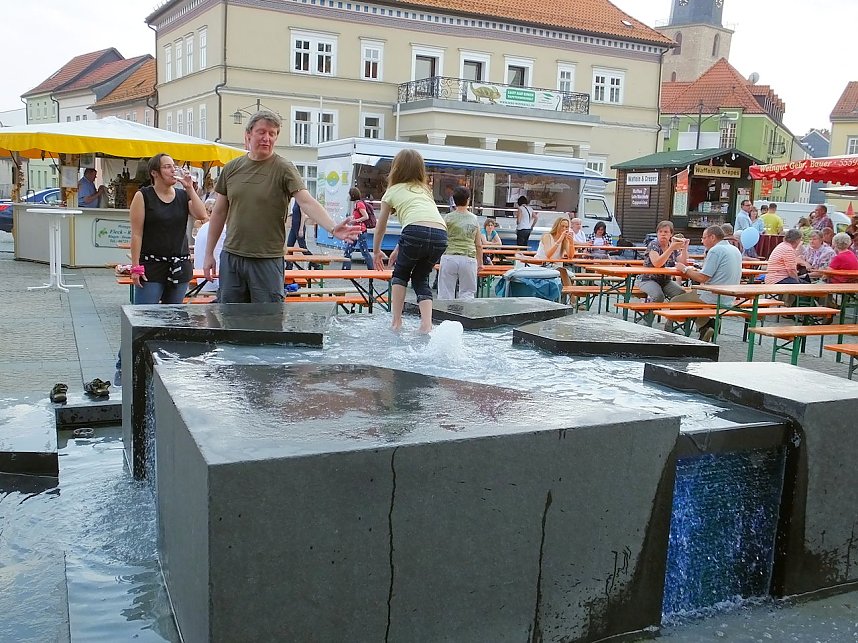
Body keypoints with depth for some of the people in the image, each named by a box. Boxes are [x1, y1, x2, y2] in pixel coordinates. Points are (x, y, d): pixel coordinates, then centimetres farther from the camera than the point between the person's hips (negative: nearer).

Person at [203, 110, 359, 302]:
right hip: (231, 256, 4)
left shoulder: (284, 169, -6)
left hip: (267, 260, -4)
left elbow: (306, 202, -18)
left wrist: (332, 227, -36)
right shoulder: (231, 168, 7)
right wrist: (209, 254, 13)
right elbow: (219, 212, 13)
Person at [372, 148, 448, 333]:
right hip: (440, 234, 4)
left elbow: (380, 227, 32)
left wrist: (376, 251, 49)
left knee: (400, 274, 23)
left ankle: (396, 321, 13)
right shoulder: (424, 189, 33)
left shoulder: (392, 191, 21)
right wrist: (398, 250, 48)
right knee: (421, 278, 23)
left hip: (417, 232, -3)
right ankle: (427, 323, 6)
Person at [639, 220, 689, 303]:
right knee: (659, 296, -34)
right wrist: (671, 248, -34)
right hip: (649, 280, -5)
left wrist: (684, 248, -21)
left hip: (666, 281, 5)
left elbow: (683, 263, -6)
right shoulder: (653, 245, -11)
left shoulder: (673, 246, 5)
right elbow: (657, 264, -28)